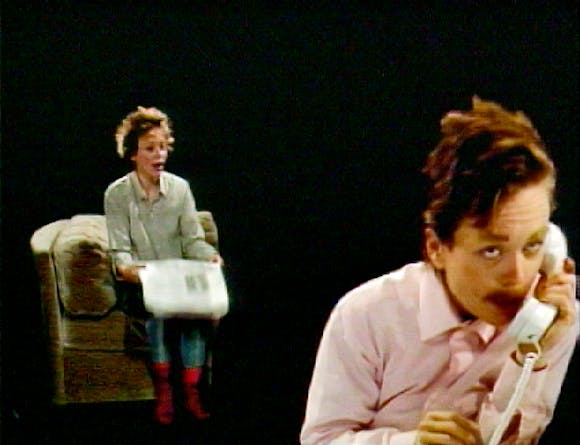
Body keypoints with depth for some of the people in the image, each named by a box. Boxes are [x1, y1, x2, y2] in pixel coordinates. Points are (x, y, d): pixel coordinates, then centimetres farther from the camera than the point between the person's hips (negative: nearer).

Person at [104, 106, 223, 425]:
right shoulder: (117, 194, -3)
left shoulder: (180, 188, 5)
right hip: (137, 282, -2)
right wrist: (128, 269, -31)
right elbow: (120, 252, -8)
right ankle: (162, 390, -25)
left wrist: (210, 256, -20)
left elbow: (193, 240, 2)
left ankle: (192, 390, -24)